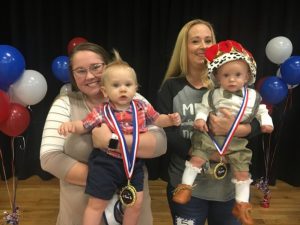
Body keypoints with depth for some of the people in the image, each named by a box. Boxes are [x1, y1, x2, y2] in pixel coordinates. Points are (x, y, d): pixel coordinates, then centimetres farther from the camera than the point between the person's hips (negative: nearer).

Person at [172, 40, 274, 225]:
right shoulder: (213, 94, -4)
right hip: (210, 136, -1)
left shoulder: (253, 96, 1)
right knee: (197, 158, -11)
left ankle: (242, 205, 16)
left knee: (242, 170, 2)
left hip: (238, 141, 1)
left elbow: (261, 110, 12)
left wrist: (266, 122, -3)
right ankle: (186, 187, 7)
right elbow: (203, 107, 1)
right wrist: (200, 118, -17)